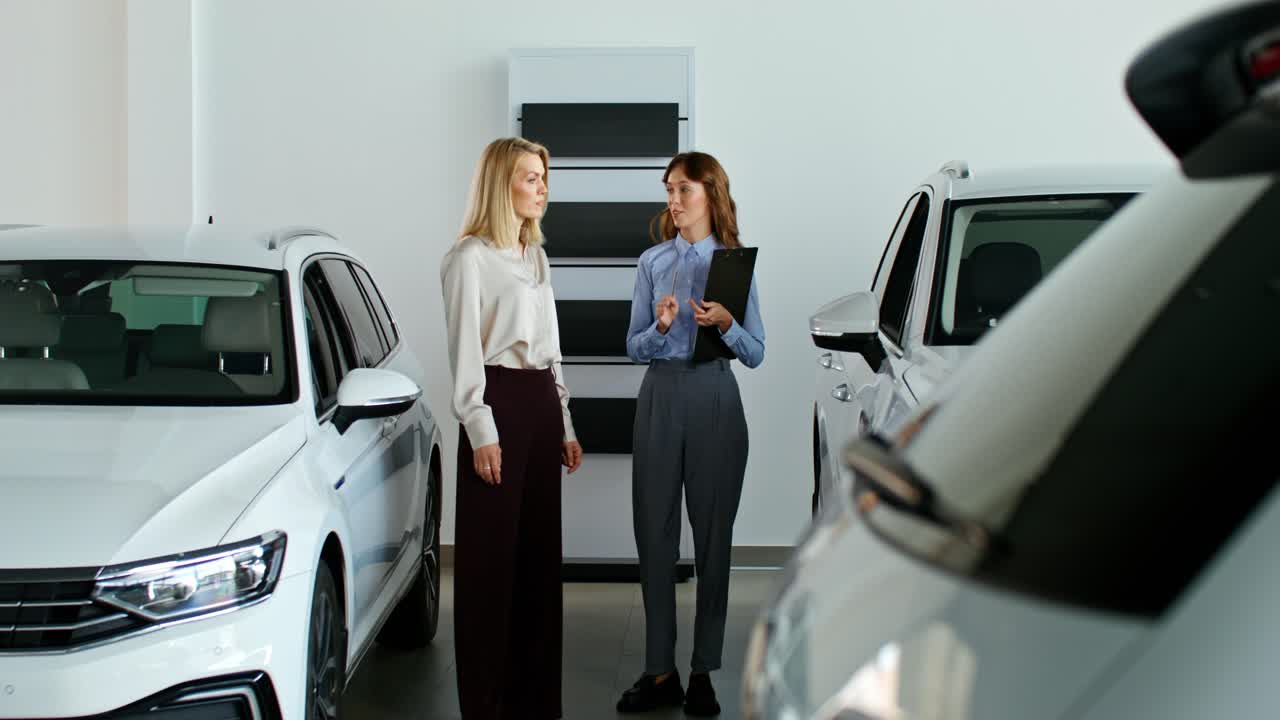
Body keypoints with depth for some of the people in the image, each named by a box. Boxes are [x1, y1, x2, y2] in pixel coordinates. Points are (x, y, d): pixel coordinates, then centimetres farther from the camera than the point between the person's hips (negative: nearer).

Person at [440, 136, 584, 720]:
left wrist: (565, 426, 17)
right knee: (492, 555, -5)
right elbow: (464, 349, -10)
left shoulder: (535, 256, 17)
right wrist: (481, 431, -16)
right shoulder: (469, 257, -6)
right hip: (499, 400, -8)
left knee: (540, 549, 9)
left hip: (542, 401, 8)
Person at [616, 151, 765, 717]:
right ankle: (660, 672, 10)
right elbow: (634, 348, 6)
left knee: (712, 535, 3)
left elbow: (756, 353, 1)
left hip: (714, 400, -2)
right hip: (660, 396, 2)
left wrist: (725, 324, -17)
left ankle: (703, 673, 12)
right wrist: (661, 327, -14)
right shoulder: (653, 261, 7)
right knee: (654, 534, 2)